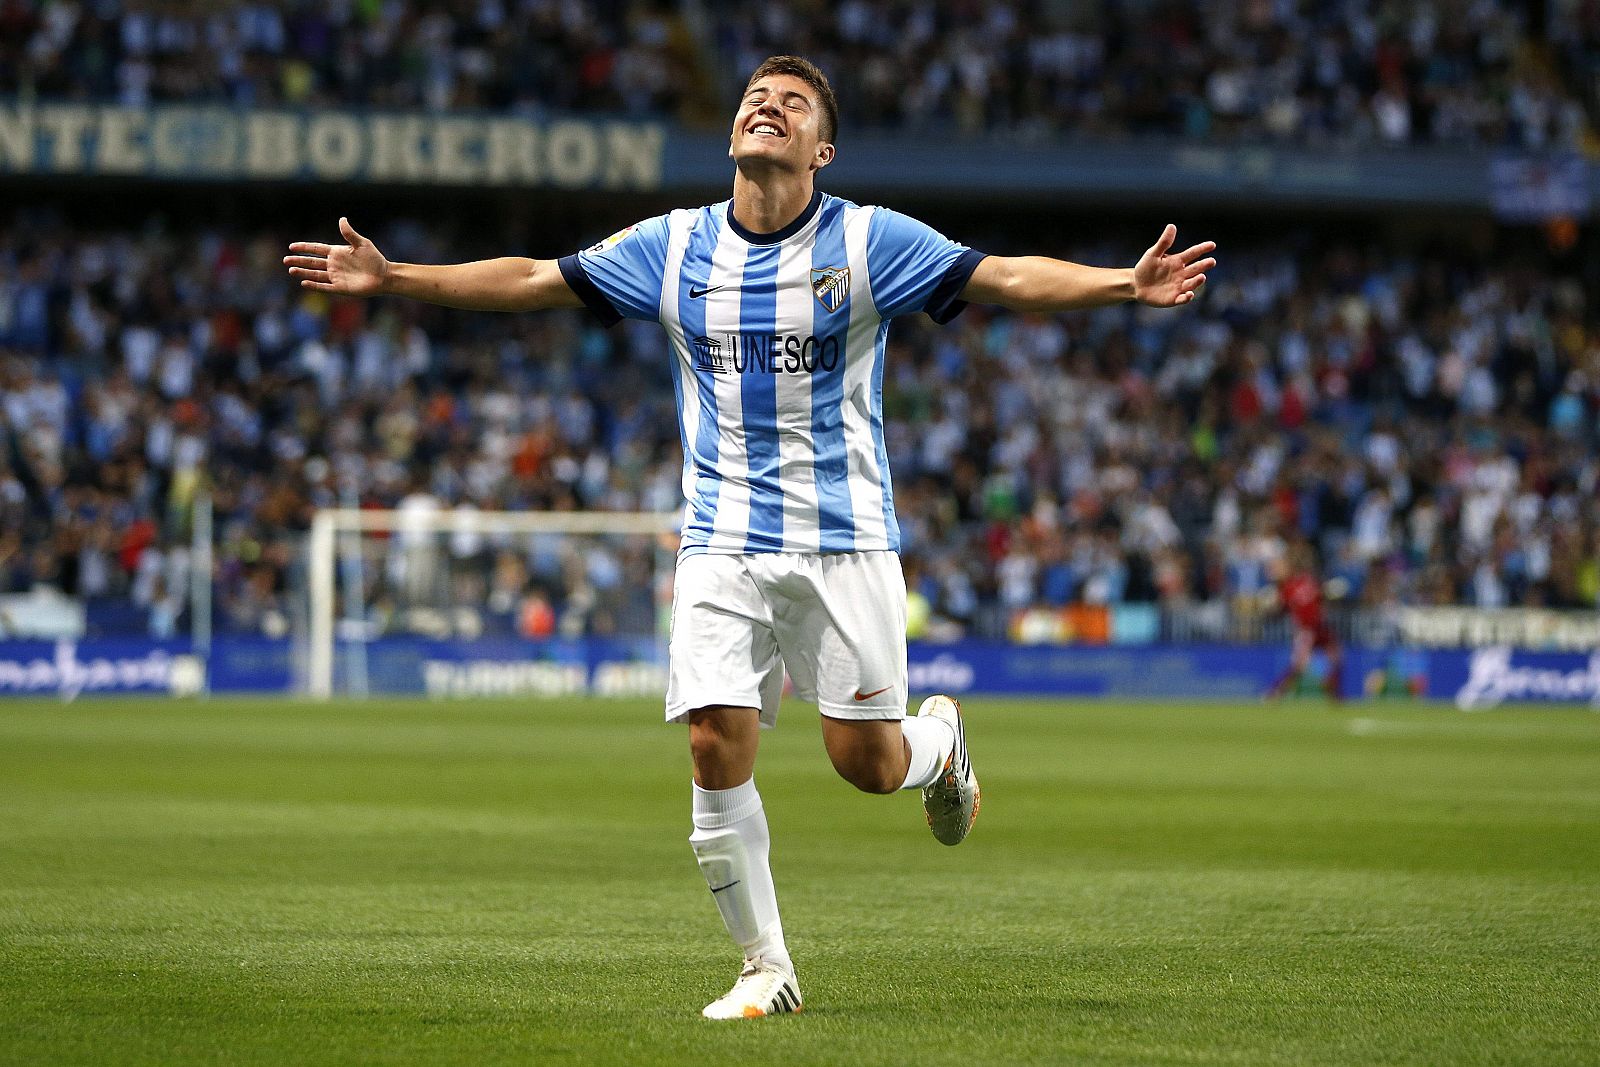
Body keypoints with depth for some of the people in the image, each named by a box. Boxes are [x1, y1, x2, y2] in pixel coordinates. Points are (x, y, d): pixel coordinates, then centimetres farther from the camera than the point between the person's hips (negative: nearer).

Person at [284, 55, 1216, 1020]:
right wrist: (389, 278, 4)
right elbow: (533, 281, 9)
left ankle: (940, 741, 34)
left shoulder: (868, 242, -3)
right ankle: (768, 968, 5)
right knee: (717, 749, -10)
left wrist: (1130, 285, -24)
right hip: (724, 544, 2)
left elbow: (1008, 279, -10)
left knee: (867, 762, -4)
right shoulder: (674, 247, 4)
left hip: (845, 541, -2)